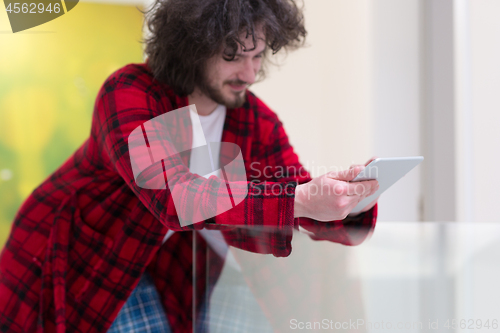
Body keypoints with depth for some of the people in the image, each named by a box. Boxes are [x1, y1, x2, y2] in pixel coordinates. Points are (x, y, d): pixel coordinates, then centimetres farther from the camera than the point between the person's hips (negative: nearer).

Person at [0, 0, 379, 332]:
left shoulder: (258, 122, -9)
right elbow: (172, 195, -41)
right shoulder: (128, 93, -26)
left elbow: (306, 213, -11)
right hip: (66, 265, -4)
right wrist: (299, 199, -48)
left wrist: (353, 203, -35)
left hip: (153, 273, 4)